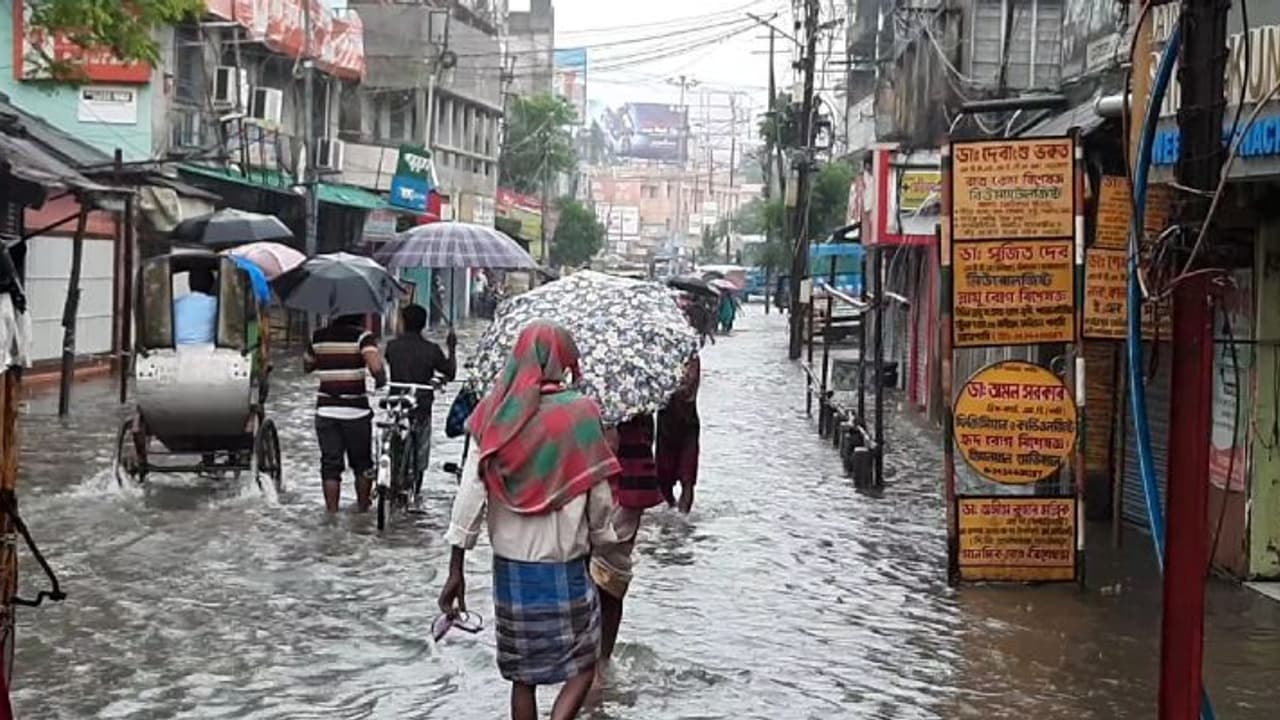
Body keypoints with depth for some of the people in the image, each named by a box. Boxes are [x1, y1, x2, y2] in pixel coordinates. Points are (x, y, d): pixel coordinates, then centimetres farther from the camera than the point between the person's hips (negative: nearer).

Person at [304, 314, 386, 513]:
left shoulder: (319, 336, 3)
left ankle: (332, 511, 3)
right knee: (362, 463, 16)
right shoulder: (361, 336, -10)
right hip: (356, 411, -2)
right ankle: (363, 507, 24)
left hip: (326, 410, 2)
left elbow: (307, 366, 17)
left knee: (330, 465, 7)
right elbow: (376, 367, -25)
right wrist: (381, 381, -5)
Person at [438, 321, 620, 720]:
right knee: (581, 665, 11)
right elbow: (599, 497, -8)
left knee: (523, 674, 17)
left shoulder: (497, 416, -2)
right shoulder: (579, 413, -12)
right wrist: (602, 540, 11)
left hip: (510, 567, 4)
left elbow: (469, 495, -5)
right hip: (564, 567, -4)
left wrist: (456, 572, -1)